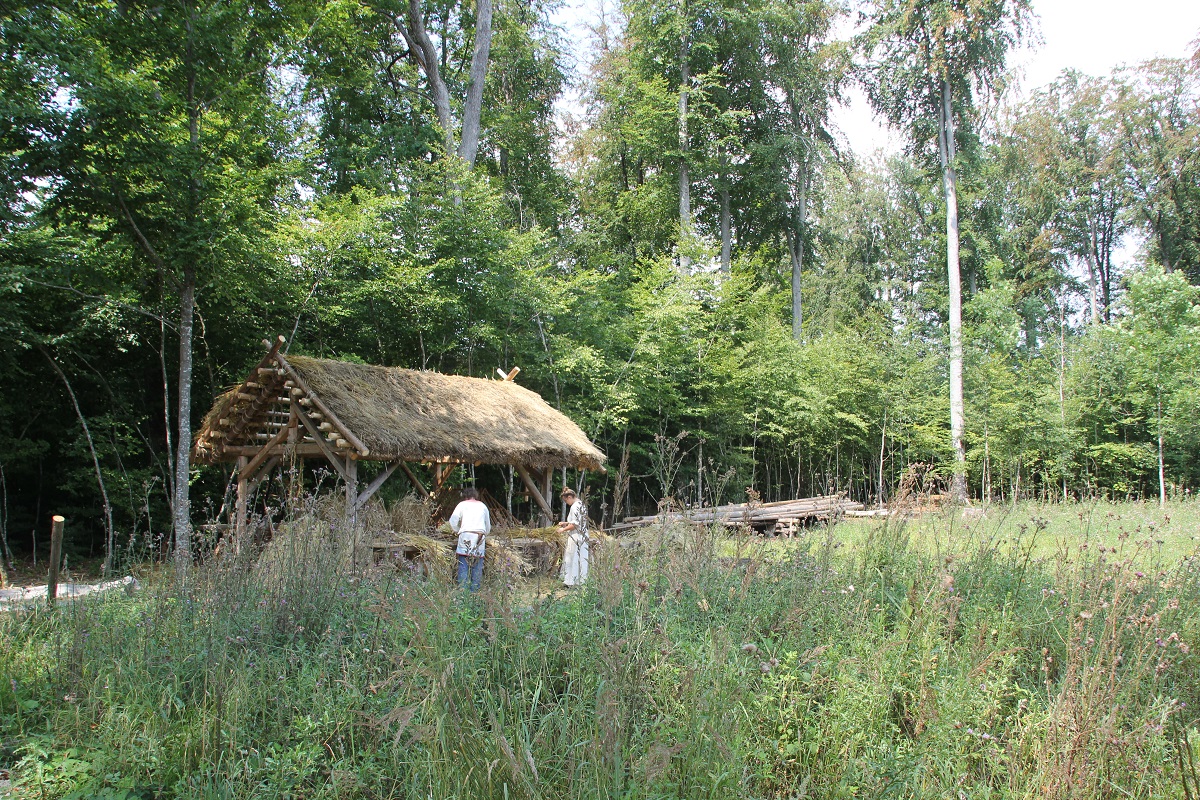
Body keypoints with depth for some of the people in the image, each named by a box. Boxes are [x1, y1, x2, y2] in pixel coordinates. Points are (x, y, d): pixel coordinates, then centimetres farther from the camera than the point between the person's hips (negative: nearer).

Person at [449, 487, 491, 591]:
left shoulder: (462, 504, 13)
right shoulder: (483, 506, 21)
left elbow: (453, 521, 4)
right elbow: (488, 527, 24)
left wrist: (457, 531, 19)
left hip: (466, 534, -2)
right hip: (480, 535, 2)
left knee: (463, 564, -3)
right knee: (477, 565, 3)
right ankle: (475, 590, 0)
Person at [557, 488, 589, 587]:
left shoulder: (574, 507, -16)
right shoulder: (582, 505, 13)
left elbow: (574, 525, -20)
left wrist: (563, 529, -7)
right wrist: (565, 523, 19)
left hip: (575, 537, -9)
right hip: (583, 537, 9)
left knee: (572, 559, -1)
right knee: (582, 559, 10)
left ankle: (571, 580, 4)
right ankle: (582, 579, 14)